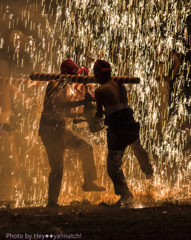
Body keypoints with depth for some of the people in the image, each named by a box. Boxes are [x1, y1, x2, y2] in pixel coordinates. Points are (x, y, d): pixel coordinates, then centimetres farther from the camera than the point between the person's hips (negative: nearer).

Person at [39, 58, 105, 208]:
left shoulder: (66, 88, 13)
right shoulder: (55, 86, -14)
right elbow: (60, 104, -32)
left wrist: (81, 114, 2)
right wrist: (83, 102, -35)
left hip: (61, 128, 9)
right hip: (50, 129, -9)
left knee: (86, 147, 9)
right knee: (57, 166, -8)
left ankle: (88, 182, 18)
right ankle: (52, 201, 0)